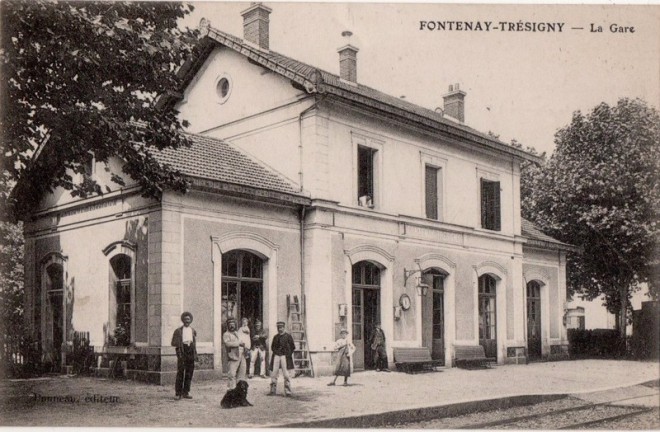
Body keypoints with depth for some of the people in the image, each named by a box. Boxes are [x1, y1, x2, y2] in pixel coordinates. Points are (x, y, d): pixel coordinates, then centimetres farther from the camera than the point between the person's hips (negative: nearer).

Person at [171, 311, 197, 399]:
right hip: (182, 353, -4)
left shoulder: (193, 331, 16)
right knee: (180, 373, -7)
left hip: (191, 353, 4)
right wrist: (182, 343, -13)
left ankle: (186, 393, 10)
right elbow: (173, 343, 1)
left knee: (189, 373, 3)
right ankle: (178, 393, -2)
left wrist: (195, 355, 11)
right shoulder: (178, 331, 5)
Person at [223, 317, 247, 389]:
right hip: (233, 357, -7)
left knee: (242, 373, 7)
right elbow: (227, 343, -18)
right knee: (232, 374, -11)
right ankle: (231, 389, -7)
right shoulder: (226, 334, 0)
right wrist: (238, 343, -16)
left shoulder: (238, 333, 23)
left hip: (242, 356, 7)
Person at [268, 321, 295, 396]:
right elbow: (272, 347, 24)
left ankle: (287, 391, 0)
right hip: (276, 356, 4)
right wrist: (273, 353, 11)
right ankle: (273, 391, 8)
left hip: (285, 356, -4)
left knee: (286, 374, -5)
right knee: (273, 374, 0)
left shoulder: (288, 336, 2)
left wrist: (288, 354, -1)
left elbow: (293, 347, 5)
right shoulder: (275, 337, 14)